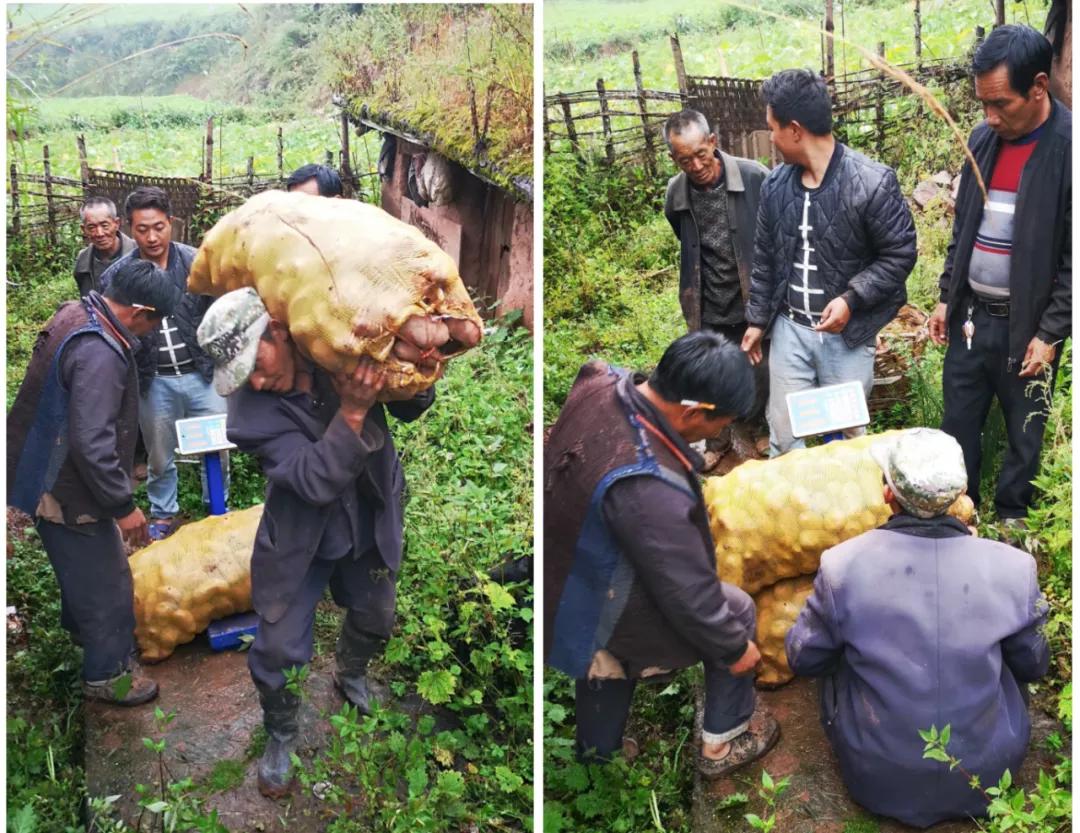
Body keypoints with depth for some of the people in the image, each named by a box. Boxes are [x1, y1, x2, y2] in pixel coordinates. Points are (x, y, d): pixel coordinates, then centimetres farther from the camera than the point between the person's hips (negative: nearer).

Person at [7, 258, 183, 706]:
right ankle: (107, 675, 24)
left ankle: (80, 626, 53)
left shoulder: (76, 314, 0)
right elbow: (92, 444, -33)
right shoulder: (99, 355, -32)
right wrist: (123, 505, -22)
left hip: (52, 478, 10)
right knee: (106, 583, 7)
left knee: (81, 565, 31)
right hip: (68, 491, -10)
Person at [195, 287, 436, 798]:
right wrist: (352, 412, -41)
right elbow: (315, 479, -31)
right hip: (299, 539, -3)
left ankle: (350, 675, 58)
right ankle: (281, 733, 33)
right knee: (278, 649, 2)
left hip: (370, 525, 3)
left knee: (375, 621, 23)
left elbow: (411, 408, -6)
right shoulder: (251, 408, -26)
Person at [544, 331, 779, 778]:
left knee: (608, 658, 35)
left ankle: (595, 752, 60)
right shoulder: (648, 487, -41)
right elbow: (689, 595, -27)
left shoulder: (601, 384, -17)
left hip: (566, 584, 7)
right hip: (602, 616, -7)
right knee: (737, 612, 15)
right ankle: (723, 741, 35)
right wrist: (734, 647, -7)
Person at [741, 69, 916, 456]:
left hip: (848, 332, -4)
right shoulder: (775, 184, 0)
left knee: (846, 434, 11)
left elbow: (900, 253, -10)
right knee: (783, 435, 11)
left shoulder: (872, 183, -17)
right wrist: (757, 319, 12)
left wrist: (852, 298, -20)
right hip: (789, 329, 4)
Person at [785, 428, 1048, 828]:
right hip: (986, 777, 1)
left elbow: (803, 659, -4)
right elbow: (1033, 667, 1)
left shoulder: (843, 565, -21)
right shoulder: (1012, 567, -18)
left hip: (880, 782, -1)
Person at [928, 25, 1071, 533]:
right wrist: (946, 297, 12)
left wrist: (1050, 333, -14)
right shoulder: (983, 138, 4)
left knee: (1023, 431, 9)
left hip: (1026, 326, -5)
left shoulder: (1066, 146, -16)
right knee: (958, 422, 13)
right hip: (970, 316, 5)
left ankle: (1011, 520, 27)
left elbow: (1072, 256, -15)